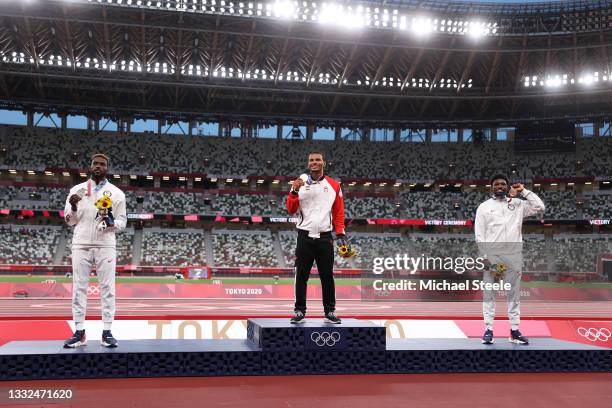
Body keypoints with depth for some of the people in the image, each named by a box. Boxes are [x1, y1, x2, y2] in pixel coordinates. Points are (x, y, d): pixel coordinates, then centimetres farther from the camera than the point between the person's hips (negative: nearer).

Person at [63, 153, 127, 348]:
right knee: (79, 288, 2)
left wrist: (112, 222, -16)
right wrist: (73, 208, -12)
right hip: (81, 245, 1)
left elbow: (122, 222, 6)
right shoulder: (77, 189, 9)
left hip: (105, 246, -1)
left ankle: (107, 332, 3)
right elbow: (69, 221, 8)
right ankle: (79, 332, 7)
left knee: (107, 288, -2)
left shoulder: (116, 193, 6)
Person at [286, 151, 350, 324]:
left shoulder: (334, 185, 6)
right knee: (301, 276, 3)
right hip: (305, 237, 0)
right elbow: (291, 209, 0)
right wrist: (294, 191, -15)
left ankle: (330, 312, 16)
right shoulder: (300, 183, 4)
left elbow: (339, 212, 9)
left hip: (325, 237, 1)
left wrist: (340, 234, 1)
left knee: (327, 276, 6)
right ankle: (300, 311, 11)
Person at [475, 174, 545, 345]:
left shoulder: (518, 204, 12)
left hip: (513, 255, 2)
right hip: (491, 255, -2)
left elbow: (539, 207, 2)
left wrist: (524, 191, 2)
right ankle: (488, 329, 3)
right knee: (489, 293, -1)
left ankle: (514, 330, 11)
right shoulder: (484, 207, 5)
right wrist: (485, 256, -9)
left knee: (514, 293, 6)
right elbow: (479, 234, 0)